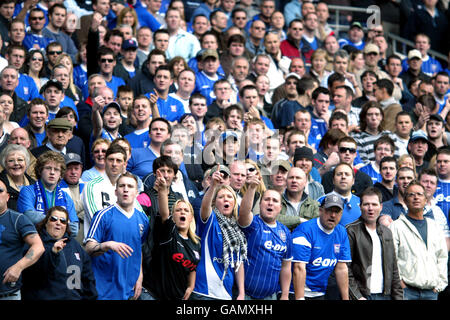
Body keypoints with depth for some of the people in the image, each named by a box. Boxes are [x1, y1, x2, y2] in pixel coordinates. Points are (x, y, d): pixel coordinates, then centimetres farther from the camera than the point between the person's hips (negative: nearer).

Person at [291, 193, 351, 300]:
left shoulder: (341, 233, 6)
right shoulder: (305, 230, -14)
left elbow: (342, 269, 7)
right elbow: (299, 268, -20)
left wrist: (345, 298, 2)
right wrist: (299, 298, -24)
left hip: (319, 293, 6)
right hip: (297, 292, -6)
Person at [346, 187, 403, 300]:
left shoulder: (387, 233, 16)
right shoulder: (351, 231, -4)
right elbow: (345, 269, -9)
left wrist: (398, 296, 11)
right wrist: (357, 296, -15)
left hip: (385, 295, 5)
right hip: (362, 296, -5)